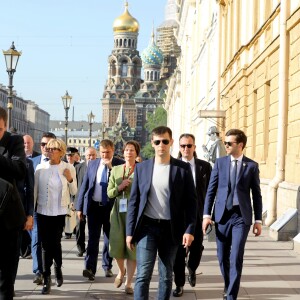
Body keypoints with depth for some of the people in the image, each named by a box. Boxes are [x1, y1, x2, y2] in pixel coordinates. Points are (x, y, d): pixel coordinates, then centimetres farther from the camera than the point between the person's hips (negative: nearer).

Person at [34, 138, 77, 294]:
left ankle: (58, 268, 34)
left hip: (60, 212, -1)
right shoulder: (40, 168, -1)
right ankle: (47, 280, 7)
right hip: (43, 211, 1)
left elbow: (74, 192, 4)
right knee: (45, 245, 1)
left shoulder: (69, 168, -2)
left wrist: (70, 180, -14)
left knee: (55, 243, 5)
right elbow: (35, 190, 2)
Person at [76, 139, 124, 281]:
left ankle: (107, 266, 23)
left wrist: (111, 167, -18)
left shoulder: (120, 164, -1)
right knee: (93, 237, -5)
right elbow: (84, 185, 8)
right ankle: (90, 268, -11)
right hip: (93, 206, 1)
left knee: (109, 238, 11)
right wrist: (79, 207, 5)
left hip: (110, 206, -1)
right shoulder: (92, 164, 7)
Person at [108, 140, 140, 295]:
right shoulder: (115, 170, 9)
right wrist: (119, 187, -10)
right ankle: (121, 271, 33)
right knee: (117, 246, 2)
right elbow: (109, 193, 8)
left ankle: (128, 283, 12)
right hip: (118, 212, 3)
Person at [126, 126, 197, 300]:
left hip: (171, 229, 0)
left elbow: (191, 201, 0)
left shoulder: (183, 168, 0)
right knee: (143, 275, -8)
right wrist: (130, 231, 1)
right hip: (147, 226, 0)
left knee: (166, 276, 10)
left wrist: (190, 229, -9)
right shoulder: (142, 167, 4)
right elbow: (134, 201, 6)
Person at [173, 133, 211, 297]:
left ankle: (191, 268, 38)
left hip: (198, 213, 1)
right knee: (178, 250, 3)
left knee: (197, 247, 6)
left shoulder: (205, 166, 4)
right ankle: (179, 284, 15)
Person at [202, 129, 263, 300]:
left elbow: (256, 194, 5)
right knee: (223, 257, 9)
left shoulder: (252, 166, 2)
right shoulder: (220, 163, 6)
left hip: (242, 216, -2)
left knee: (236, 258, -9)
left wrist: (258, 220, 3)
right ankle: (228, 286, 33)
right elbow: (211, 190, 6)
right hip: (222, 215, 2)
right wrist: (207, 214, -1)